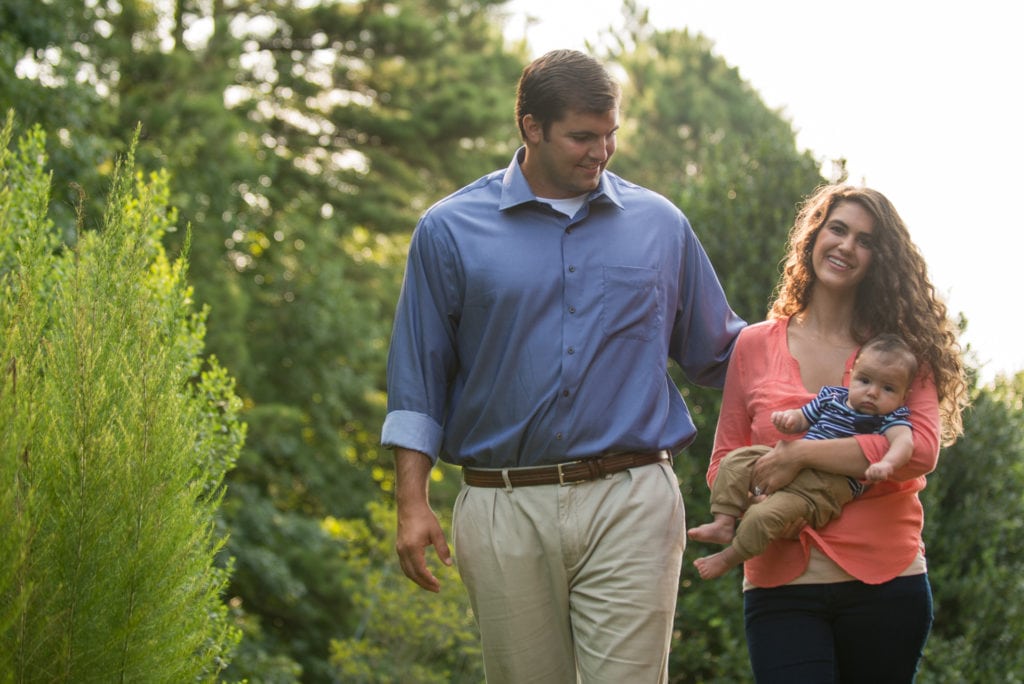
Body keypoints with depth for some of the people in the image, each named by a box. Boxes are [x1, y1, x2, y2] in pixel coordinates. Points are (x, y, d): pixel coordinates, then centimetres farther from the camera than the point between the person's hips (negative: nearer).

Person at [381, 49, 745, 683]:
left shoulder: (660, 225, 11)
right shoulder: (450, 231, 6)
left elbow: (720, 351, 22)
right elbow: (419, 379, 7)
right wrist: (413, 504, -1)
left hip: (632, 507, 0)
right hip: (506, 511, 0)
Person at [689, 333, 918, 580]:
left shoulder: (890, 418, -4)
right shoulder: (831, 397, 14)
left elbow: (904, 440, -22)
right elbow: (802, 419, 19)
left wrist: (886, 463, -44)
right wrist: (787, 419, -6)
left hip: (824, 488, -7)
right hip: (788, 466, 7)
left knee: (764, 515, -25)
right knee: (736, 460, 2)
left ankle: (729, 558, -3)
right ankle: (724, 522, -3)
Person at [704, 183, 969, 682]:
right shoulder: (756, 346, 11)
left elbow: (922, 449, -10)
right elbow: (723, 462, 13)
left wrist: (800, 455, -15)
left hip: (884, 580, 0)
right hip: (782, 582, 0)